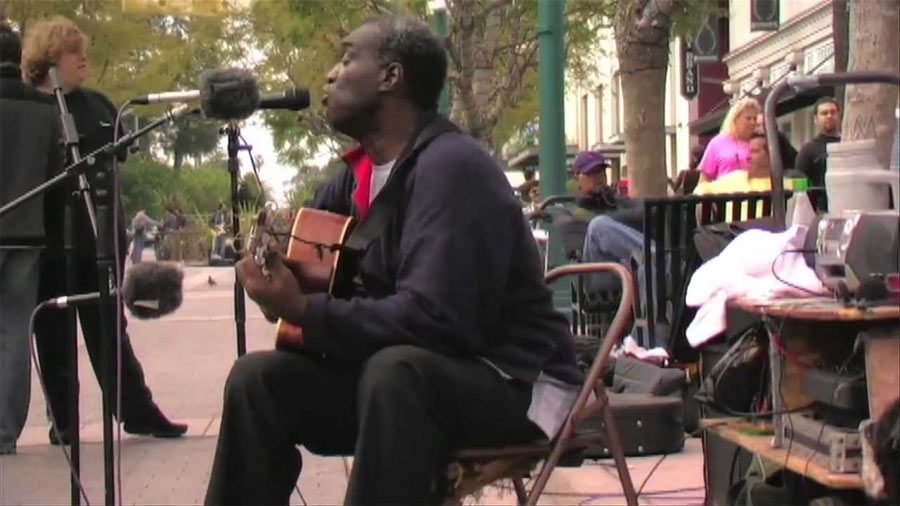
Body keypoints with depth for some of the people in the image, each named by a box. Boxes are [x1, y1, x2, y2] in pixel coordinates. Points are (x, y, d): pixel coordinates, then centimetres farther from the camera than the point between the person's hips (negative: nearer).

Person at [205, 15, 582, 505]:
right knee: (257, 378, -5)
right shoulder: (361, 171, 7)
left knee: (395, 370, -37)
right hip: (405, 373, 8)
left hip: (513, 384, -8)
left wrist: (305, 312, -24)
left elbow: (435, 320, -30)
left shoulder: (451, 167, -21)